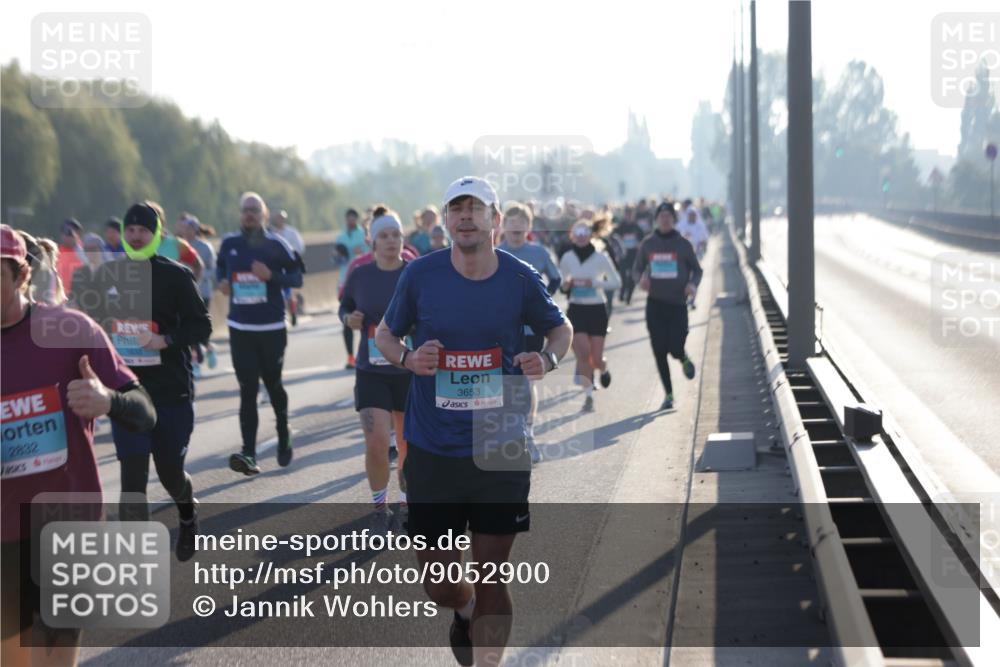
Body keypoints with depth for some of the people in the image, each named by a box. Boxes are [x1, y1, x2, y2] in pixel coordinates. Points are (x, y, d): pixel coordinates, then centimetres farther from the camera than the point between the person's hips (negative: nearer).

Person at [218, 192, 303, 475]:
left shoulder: (275, 244, -6)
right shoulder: (229, 244, 5)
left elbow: (297, 277, -4)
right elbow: (220, 266, 23)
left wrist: (271, 276, -21)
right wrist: (222, 281, 1)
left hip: (272, 329, -2)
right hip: (240, 328, 2)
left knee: (273, 385, 11)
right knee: (247, 390, -5)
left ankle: (283, 436, 37)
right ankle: (249, 454, -11)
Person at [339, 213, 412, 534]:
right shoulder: (360, 275, -2)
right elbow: (345, 306, 15)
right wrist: (349, 319, -6)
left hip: (411, 372, 0)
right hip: (371, 372, 0)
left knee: (408, 446, 10)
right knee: (376, 444, -10)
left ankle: (406, 503, 33)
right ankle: (380, 506, 13)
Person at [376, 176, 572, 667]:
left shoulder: (520, 279, -3)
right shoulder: (420, 275, -4)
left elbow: (560, 328, 14)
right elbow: (385, 334, 10)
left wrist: (547, 359, -8)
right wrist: (407, 358, -12)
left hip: (501, 453, 0)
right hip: (432, 454, 0)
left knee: (491, 578, 0)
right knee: (441, 586, 6)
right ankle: (465, 610, 43)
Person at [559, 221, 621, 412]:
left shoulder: (601, 258, -6)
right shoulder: (567, 258, 1)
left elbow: (617, 282, -4)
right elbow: (562, 282, 15)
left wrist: (594, 283, -17)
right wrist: (566, 284, -9)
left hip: (597, 310, -1)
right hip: (576, 310, 1)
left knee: (596, 359, 1)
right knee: (583, 353, -12)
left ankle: (604, 368, 39)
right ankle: (588, 396, -2)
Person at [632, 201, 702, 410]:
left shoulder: (682, 244, 0)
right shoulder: (647, 244, 4)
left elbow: (697, 270, 8)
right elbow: (637, 269, 14)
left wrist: (693, 285, -12)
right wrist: (641, 279, -9)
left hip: (677, 304, -2)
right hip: (655, 304, 2)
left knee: (675, 348, -12)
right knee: (659, 352, 1)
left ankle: (684, 359, 27)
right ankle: (669, 395, 12)